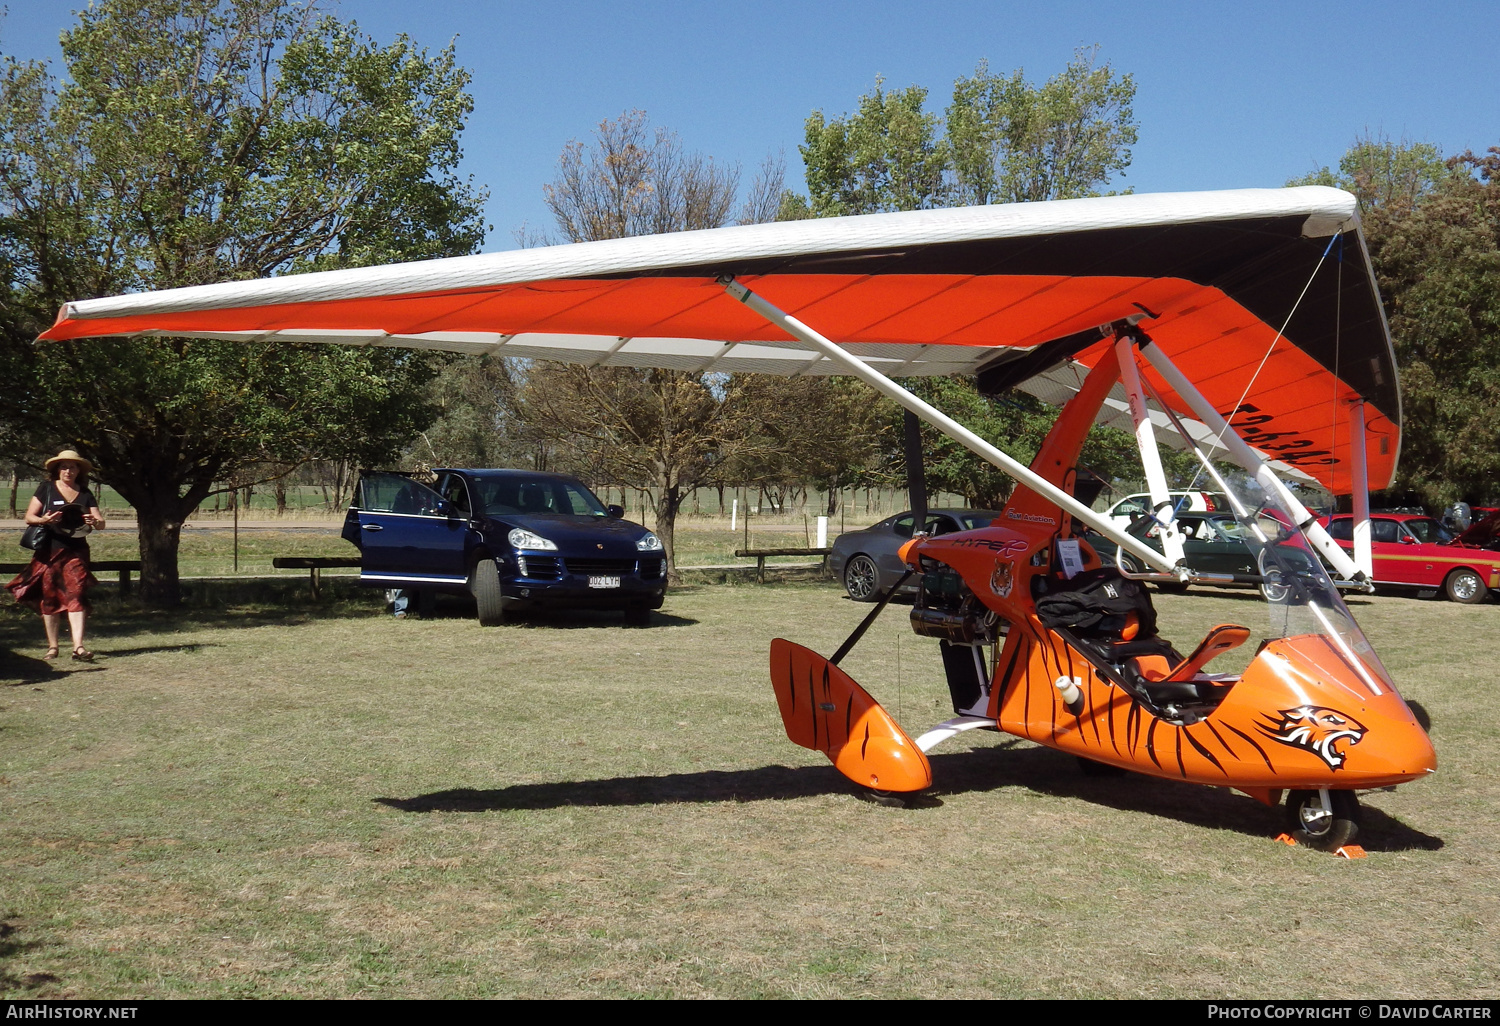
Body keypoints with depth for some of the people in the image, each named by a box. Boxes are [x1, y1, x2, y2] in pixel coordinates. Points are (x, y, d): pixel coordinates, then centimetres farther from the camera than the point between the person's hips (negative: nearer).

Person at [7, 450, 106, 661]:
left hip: (76, 551, 0)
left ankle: (78, 646, -20)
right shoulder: (46, 488, 6)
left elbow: (101, 523, 6)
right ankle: (52, 646, 12)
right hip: (49, 550, 0)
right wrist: (44, 520, -18)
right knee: (49, 597, 3)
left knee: (76, 594, -12)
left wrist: (95, 522, -17)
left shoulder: (85, 494, 10)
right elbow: (29, 516, 3)